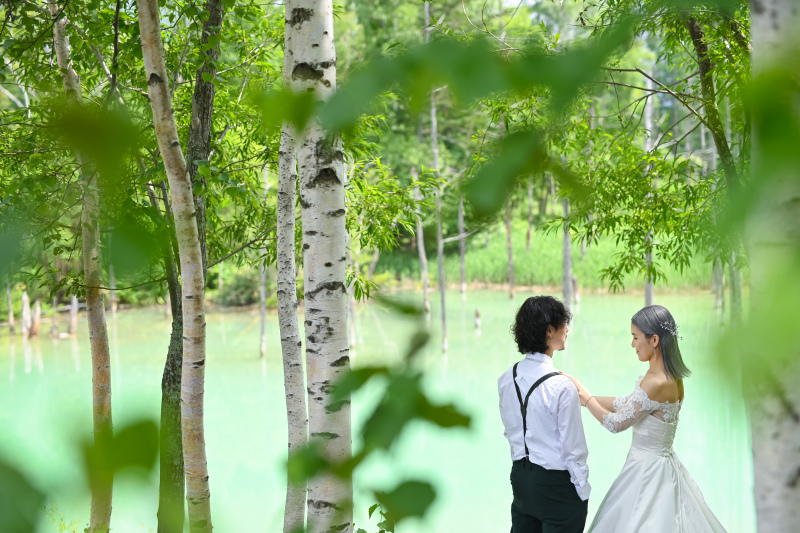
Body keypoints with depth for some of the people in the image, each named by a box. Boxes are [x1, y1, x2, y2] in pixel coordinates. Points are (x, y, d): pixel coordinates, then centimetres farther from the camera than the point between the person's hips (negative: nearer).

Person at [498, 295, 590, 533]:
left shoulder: (506, 379, -2)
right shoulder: (562, 387, -22)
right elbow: (573, 450, -17)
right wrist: (583, 491, -6)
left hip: (520, 478, 7)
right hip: (556, 484, -7)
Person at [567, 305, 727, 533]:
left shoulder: (656, 384, -27)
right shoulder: (670, 375, 1)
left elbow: (616, 423, -17)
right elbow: (627, 403, 12)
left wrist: (584, 396, -4)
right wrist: (585, 396, 11)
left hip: (647, 470, -9)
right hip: (661, 463, 9)